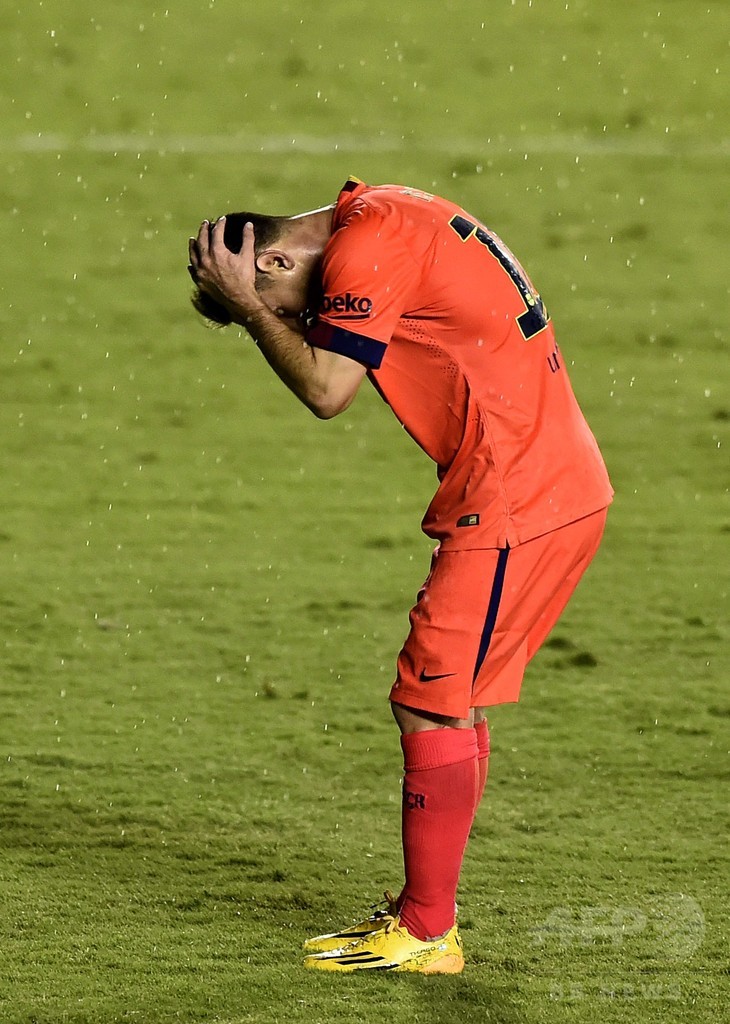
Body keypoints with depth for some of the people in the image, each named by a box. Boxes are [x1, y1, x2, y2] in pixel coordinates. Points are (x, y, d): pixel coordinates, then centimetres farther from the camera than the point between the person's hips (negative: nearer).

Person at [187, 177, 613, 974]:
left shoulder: (365, 248, -14)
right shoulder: (387, 214, 16)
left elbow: (326, 389, -17)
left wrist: (246, 304, -9)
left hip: (513, 505, -10)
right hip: (567, 487, 10)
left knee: (433, 706, -6)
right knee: (451, 702, 15)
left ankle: (427, 934, -1)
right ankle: (424, 908, 22)